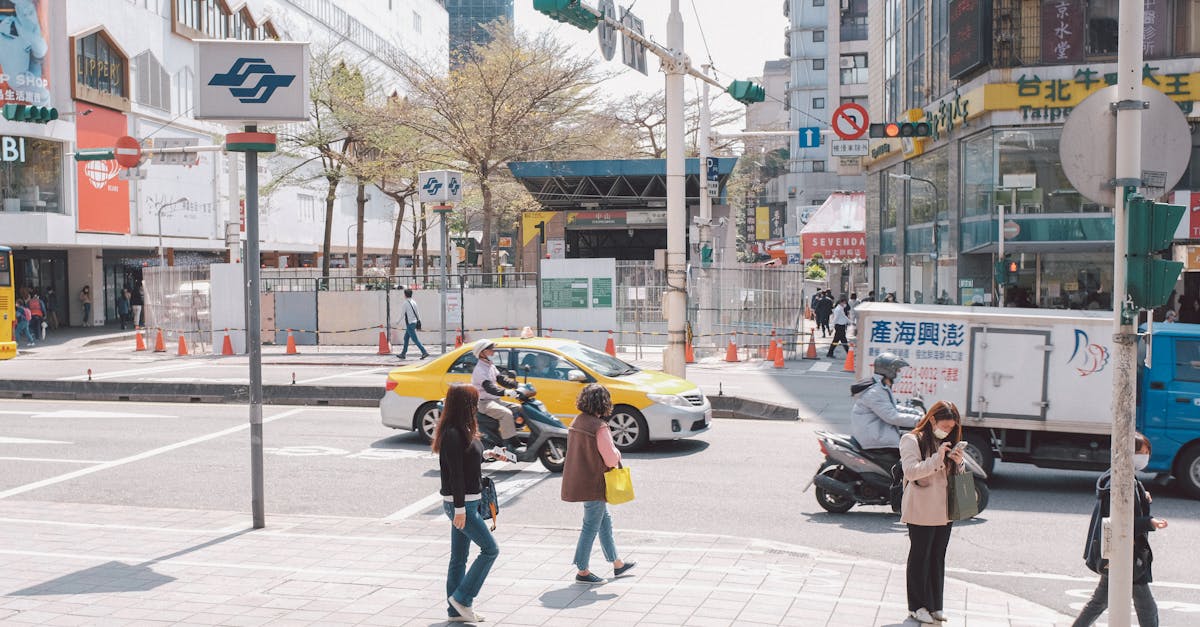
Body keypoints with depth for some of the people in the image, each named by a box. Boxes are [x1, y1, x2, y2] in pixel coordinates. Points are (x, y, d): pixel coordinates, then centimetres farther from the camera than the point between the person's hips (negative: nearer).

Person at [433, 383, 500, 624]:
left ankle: (456, 610, 20)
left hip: (467, 501, 10)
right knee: (490, 549, -4)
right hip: (460, 503, -10)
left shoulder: (463, 431, 10)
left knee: (459, 557, 13)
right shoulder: (453, 434, -19)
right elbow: (455, 474, -20)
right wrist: (460, 508, -20)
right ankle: (462, 598, 3)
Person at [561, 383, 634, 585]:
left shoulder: (577, 422, 5)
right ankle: (582, 572, 12)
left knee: (605, 521, 20)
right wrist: (617, 454, 1)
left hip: (578, 480, 9)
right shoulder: (599, 426, -22)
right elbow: (611, 458, -20)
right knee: (591, 527, 3)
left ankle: (617, 564, 31)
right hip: (593, 483, -9)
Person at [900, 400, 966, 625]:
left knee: (938, 558, 11)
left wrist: (958, 462, -1)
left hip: (944, 511, 7)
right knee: (920, 557, 2)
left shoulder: (947, 443, 15)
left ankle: (934, 605, 18)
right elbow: (911, 471, -19)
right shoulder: (912, 440, -7)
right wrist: (937, 459, -24)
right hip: (921, 512, -7)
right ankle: (917, 606, 10)